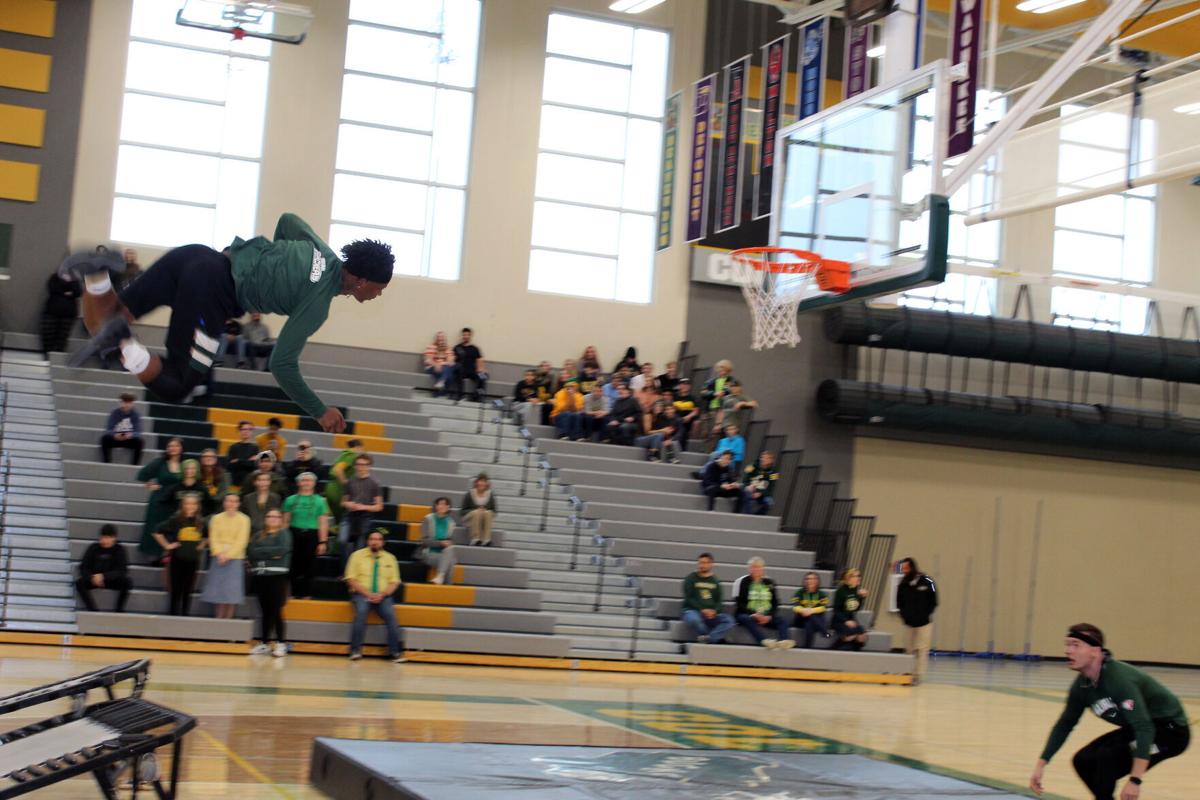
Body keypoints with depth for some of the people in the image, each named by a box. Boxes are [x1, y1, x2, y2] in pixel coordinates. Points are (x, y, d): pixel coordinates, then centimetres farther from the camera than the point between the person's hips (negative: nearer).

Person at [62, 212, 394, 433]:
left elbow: (288, 219, 35)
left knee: (99, 324, 17)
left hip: (193, 254, 8)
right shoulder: (318, 304, -8)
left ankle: (98, 274, -13)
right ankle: (122, 339, -20)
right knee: (173, 388, 2)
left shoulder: (320, 249, 14)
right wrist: (321, 412, 1)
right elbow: (282, 364, -10)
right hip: (213, 289, -8)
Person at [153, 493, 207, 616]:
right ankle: (173, 617, 5)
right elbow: (158, 533, -5)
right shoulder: (176, 520, -6)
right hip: (177, 559, -3)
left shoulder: (200, 522, 4)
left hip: (193, 560, 3)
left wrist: (201, 545, 9)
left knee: (187, 592, 6)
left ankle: (184, 618, 12)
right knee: (176, 591, 0)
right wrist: (167, 545, -6)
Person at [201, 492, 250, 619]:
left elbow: (241, 541, -4)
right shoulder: (216, 518, 9)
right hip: (218, 559, 2)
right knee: (218, 590, 0)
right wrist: (219, 554, -13)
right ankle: (218, 621, 6)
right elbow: (213, 538, 3)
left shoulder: (244, 519, 1)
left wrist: (228, 555, -13)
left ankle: (228, 620, -1)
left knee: (232, 592, -6)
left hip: (235, 559, -2)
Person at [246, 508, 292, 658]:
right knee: (265, 611, 6)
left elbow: (281, 550, -12)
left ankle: (281, 643, -3)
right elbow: (251, 552, 2)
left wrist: (261, 552, -5)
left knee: (276, 610, -7)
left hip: (277, 576, -4)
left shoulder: (284, 534, 4)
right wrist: (270, 553, -8)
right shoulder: (258, 536, 16)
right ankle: (263, 643, 12)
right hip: (260, 576, 4)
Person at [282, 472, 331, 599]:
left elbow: (323, 523, 1)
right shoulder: (291, 500, 7)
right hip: (294, 534, 1)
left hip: (311, 535, -1)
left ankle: (306, 594, 11)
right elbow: (285, 521, 9)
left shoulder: (320, 501, 3)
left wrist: (323, 542, -5)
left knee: (309, 566, 1)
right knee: (294, 565, 1)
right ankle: (293, 593, 10)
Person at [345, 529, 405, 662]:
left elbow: (394, 582, 7)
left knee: (390, 614, -27)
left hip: (383, 596, 2)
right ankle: (355, 650, -27)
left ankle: (394, 652, -23)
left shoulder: (390, 558, 12)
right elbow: (351, 579, -1)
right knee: (361, 612, -33)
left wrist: (382, 595, -12)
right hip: (361, 594, -2)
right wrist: (367, 594, -14)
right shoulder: (358, 555, 6)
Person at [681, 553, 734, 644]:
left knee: (729, 620, -24)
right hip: (693, 610, -3)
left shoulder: (715, 581, 16)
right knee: (693, 619, -39)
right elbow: (688, 599, -3)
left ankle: (708, 638, -39)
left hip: (711, 613, 3)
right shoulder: (691, 579, 6)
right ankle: (715, 637, -18)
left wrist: (714, 611, -12)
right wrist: (702, 610, -17)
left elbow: (719, 601, 10)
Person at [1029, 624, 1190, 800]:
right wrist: (1040, 766, 3)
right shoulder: (1082, 686, -6)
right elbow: (1065, 725, 8)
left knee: (1106, 757, -26)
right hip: (1139, 729, 8)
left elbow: (1145, 729, -37)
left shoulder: (1119, 678, -30)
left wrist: (1135, 780, -43)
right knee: (1084, 760, 0)